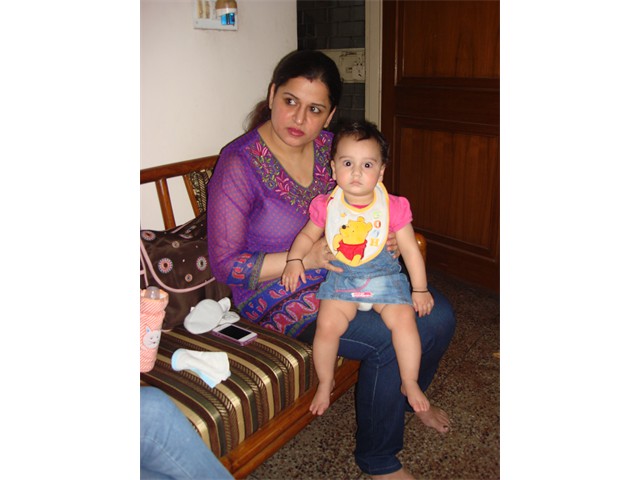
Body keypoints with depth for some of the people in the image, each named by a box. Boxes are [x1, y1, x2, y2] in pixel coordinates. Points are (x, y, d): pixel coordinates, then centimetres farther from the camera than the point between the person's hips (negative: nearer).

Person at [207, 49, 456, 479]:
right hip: (285, 298, -6)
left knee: (439, 315, -2)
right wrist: (305, 257, -27)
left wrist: (383, 237, -9)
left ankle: (410, 395, 31)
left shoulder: (332, 147, -1)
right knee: (392, 340, -22)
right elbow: (226, 265, -17)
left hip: (348, 273, 7)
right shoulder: (239, 164, -19)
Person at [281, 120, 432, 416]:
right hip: (341, 277, 1)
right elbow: (307, 235, 10)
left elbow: (410, 249, -1)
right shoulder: (327, 206, -5)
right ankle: (325, 382, 9)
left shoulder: (393, 207, -8)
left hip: (384, 276, 0)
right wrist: (294, 260, -9)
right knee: (328, 325, -20)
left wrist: (419, 289, 0)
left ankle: (410, 384, 4)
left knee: (404, 320, -21)